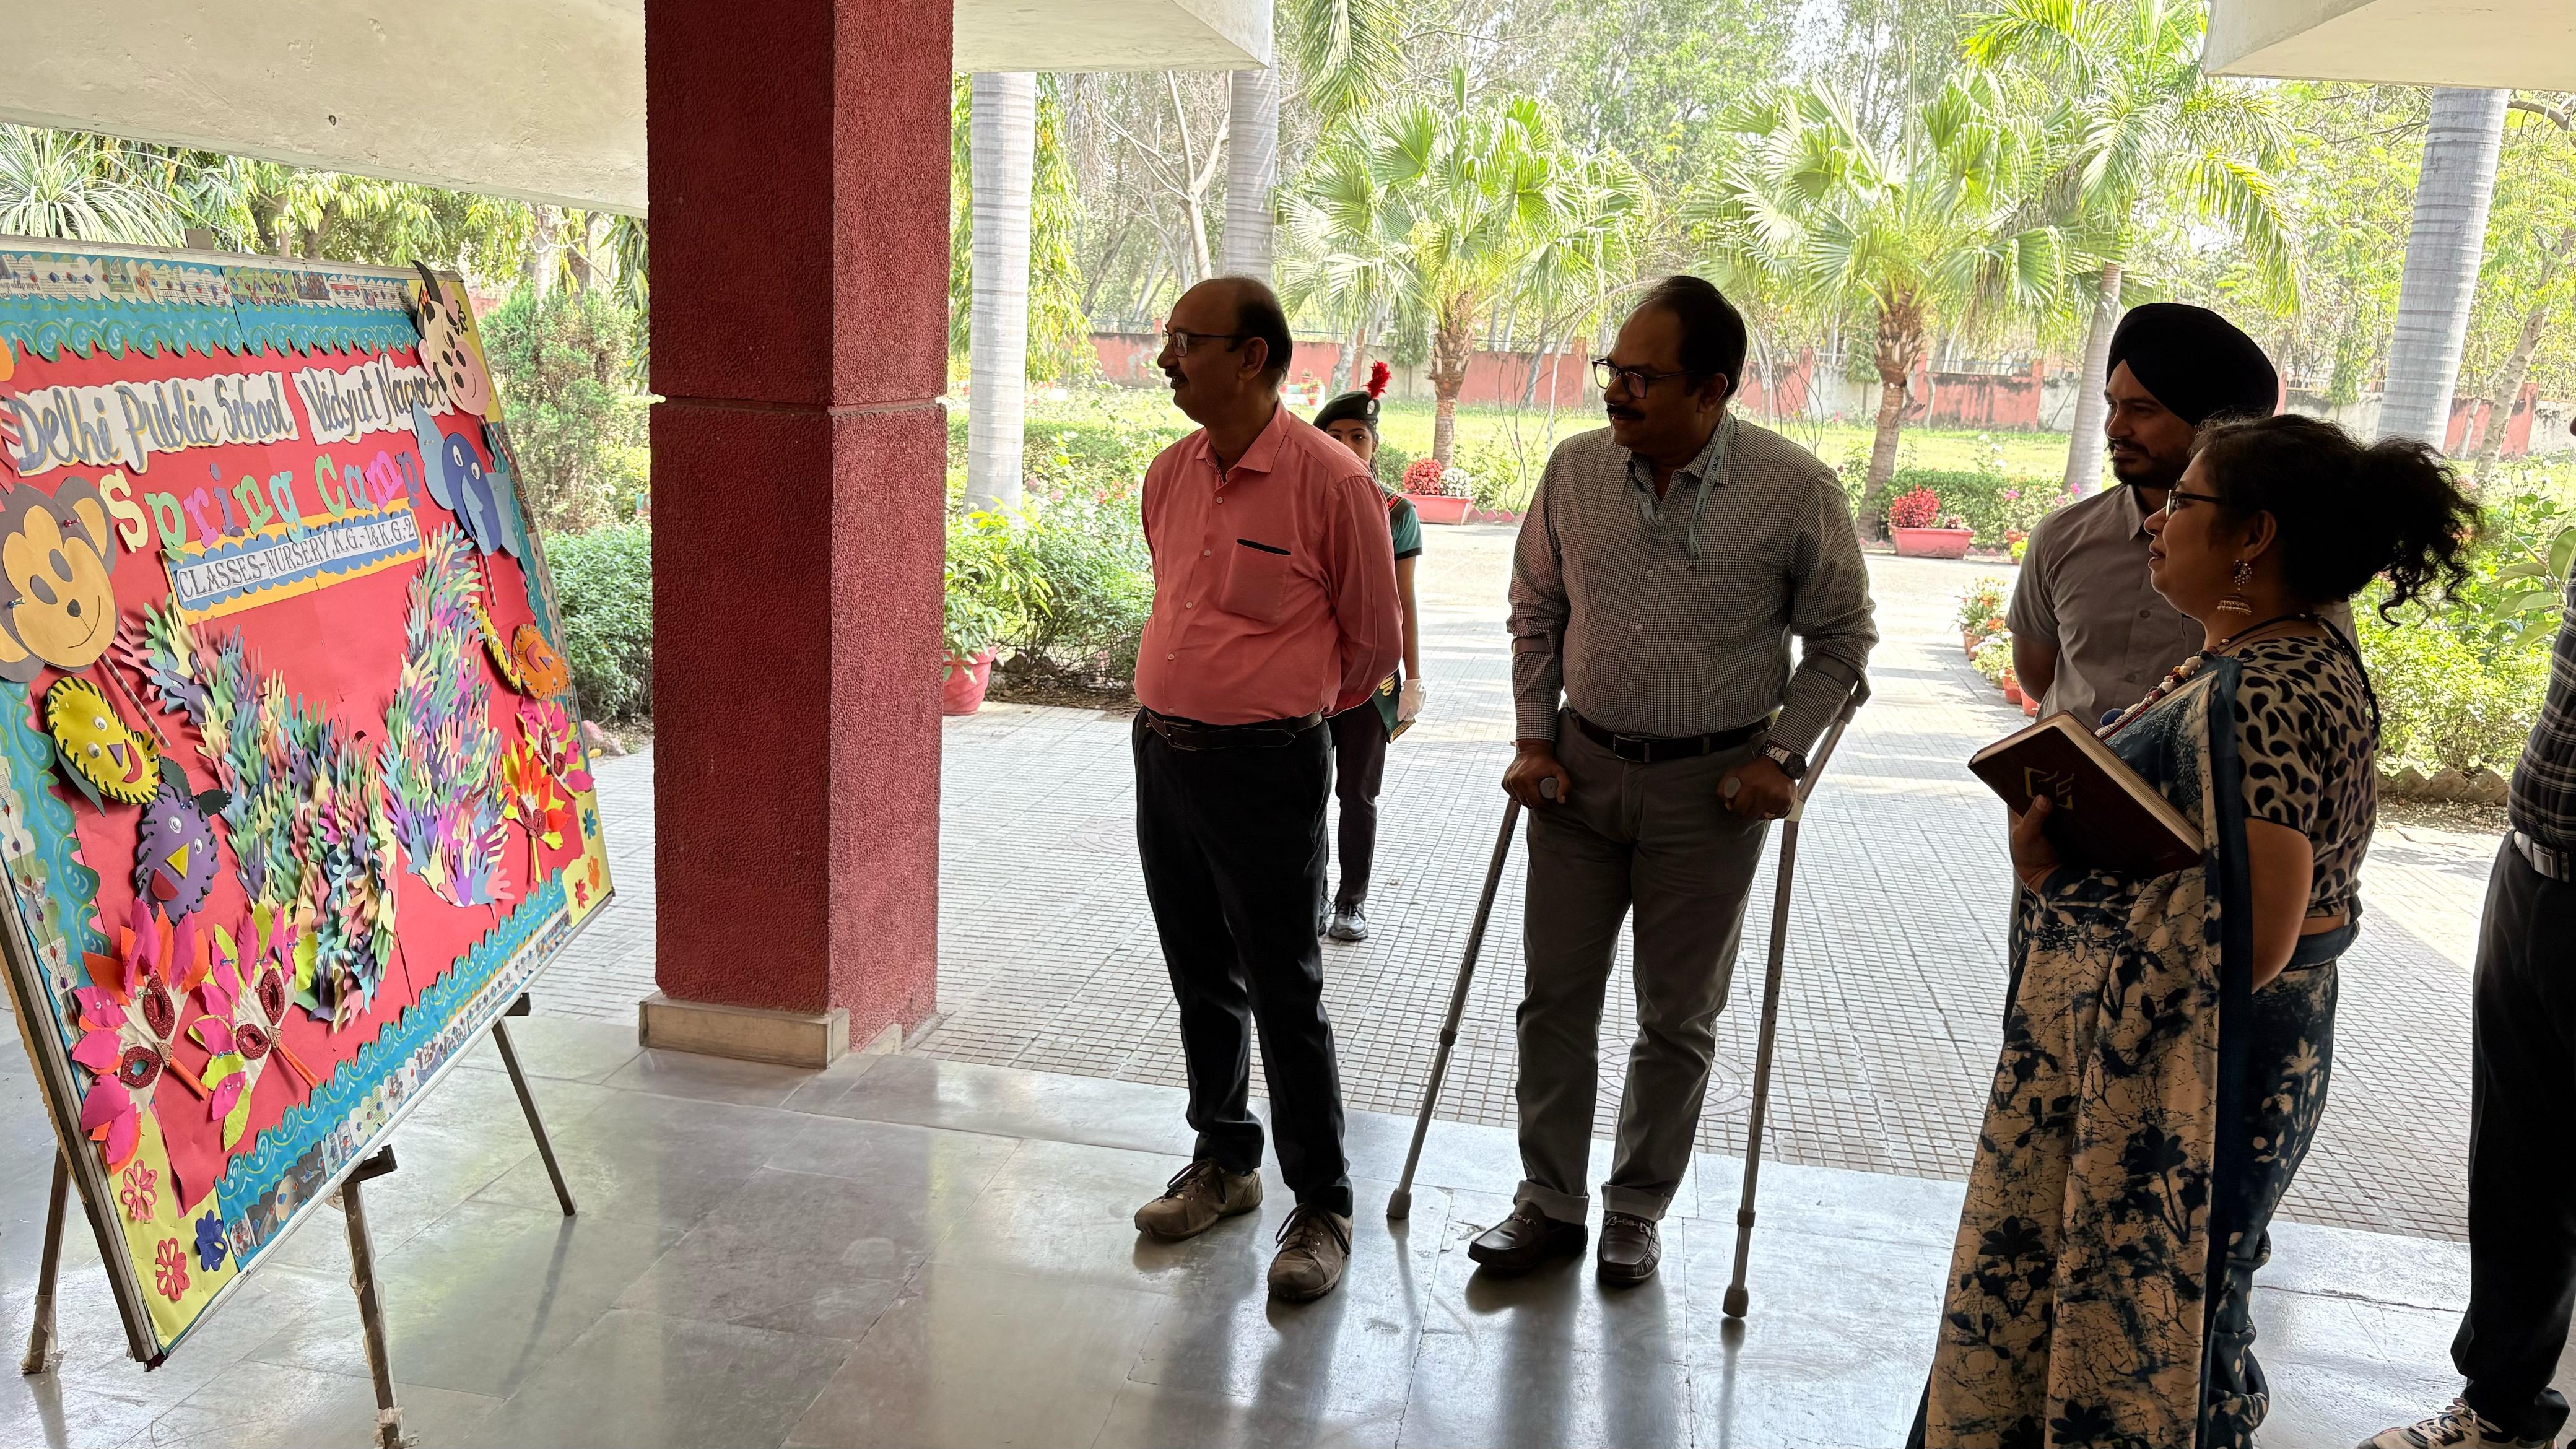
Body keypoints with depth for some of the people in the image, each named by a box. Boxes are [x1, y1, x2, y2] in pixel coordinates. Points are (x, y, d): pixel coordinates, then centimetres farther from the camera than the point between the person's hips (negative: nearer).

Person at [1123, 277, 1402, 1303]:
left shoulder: (1329, 481, -12)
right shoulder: (1170, 475, 7)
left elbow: (1374, 639, -1)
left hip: (1265, 768, -6)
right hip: (1161, 752, 6)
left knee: (1285, 995, 1)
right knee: (1201, 981, 17)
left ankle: (1321, 1207, 16)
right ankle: (1223, 1163, 35)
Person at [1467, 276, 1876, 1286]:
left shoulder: (1796, 490, -12)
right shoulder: (1576, 470, -3)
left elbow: (1841, 641, 0)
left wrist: (1783, 755, -9)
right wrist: (1534, 739, 3)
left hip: (1713, 785, -2)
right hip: (1581, 769, 3)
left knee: (1678, 1017, 10)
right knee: (1556, 996, 9)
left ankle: (1638, 1210, 28)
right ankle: (1550, 1200, 25)